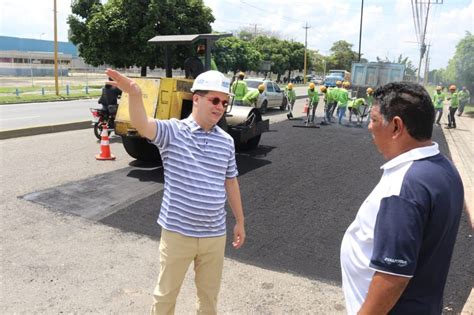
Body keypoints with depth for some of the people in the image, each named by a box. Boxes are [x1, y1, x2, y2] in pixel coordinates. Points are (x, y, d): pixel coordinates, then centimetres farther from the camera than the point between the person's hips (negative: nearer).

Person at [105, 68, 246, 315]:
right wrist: (134, 94, -53)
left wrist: (240, 221, 14)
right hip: (177, 233, -3)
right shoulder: (172, 131, -12)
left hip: (215, 235, 3)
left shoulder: (226, 141, 0)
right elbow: (142, 125, -32)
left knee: (209, 294, 22)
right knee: (166, 293, 17)